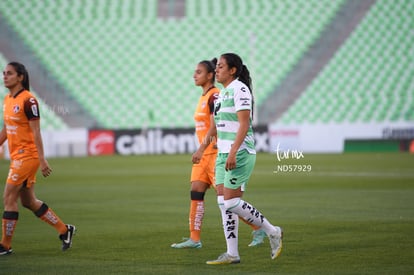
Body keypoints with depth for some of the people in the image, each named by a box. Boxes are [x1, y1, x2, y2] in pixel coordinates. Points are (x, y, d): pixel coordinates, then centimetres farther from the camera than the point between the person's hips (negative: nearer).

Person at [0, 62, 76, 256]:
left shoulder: (28, 100, -14)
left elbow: (36, 132, -16)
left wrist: (42, 160, -18)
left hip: (27, 155, -9)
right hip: (17, 155, 9)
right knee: (28, 201, 12)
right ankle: (64, 230, 24)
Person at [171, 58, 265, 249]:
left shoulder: (215, 96, -14)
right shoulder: (203, 97, 15)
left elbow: (214, 126, -22)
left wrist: (201, 150, -28)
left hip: (215, 152, -9)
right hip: (204, 153, 9)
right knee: (196, 193, 2)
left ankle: (258, 230, 4)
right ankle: (194, 239, 3)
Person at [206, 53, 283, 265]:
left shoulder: (239, 89, -12)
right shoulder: (223, 91, 16)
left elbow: (244, 124, -19)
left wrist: (233, 152, -26)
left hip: (239, 153, -9)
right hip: (224, 153, 9)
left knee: (231, 203, -10)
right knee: (224, 203, 4)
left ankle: (272, 232, 5)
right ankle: (232, 254, 6)